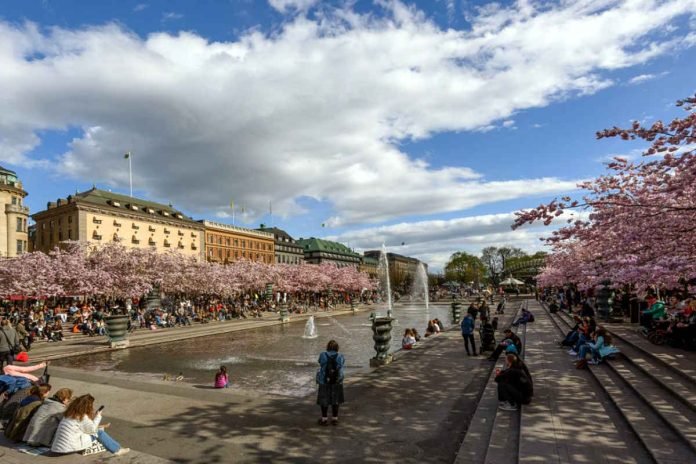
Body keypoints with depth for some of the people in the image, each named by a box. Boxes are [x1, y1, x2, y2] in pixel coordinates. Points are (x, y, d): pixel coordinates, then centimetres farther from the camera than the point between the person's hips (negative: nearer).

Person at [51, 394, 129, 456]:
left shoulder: (70, 413, 8)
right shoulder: (83, 417, -17)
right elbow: (91, 429, -5)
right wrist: (98, 416, 3)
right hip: (70, 447, -8)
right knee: (99, 432, 1)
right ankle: (117, 450, 7)